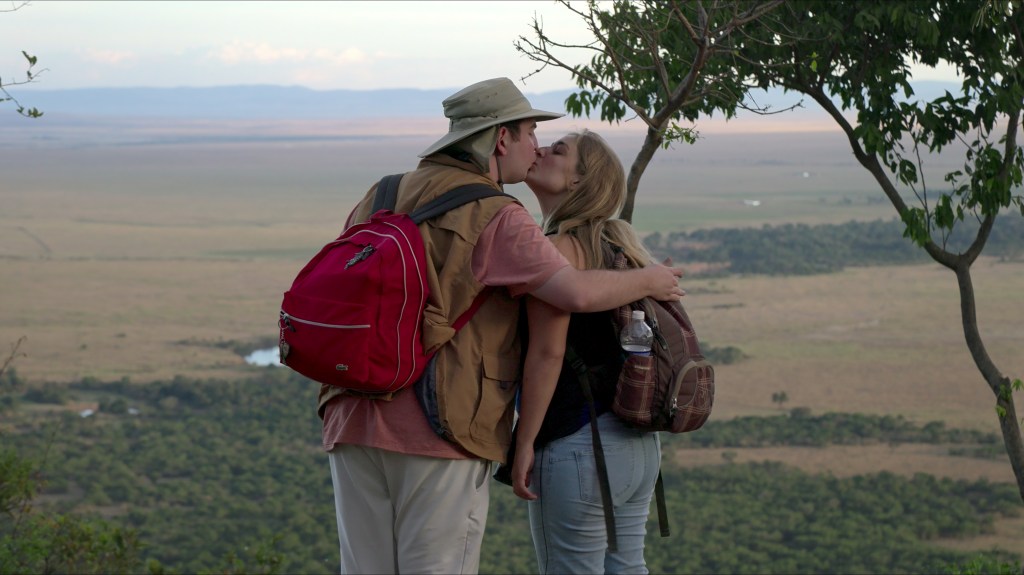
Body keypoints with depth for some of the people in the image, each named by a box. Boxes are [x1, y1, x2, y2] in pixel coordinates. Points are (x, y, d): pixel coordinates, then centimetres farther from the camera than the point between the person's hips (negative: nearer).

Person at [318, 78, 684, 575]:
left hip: (355, 422, 7)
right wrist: (648, 281, 0)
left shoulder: (378, 200, 15)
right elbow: (578, 293, -18)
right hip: (440, 432, -6)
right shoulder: (494, 217, -7)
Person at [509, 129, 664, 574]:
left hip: (578, 444, -9)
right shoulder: (620, 242, 13)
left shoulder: (559, 248, -12)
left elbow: (547, 353, -17)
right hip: (639, 442, 9)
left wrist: (524, 443, -14)